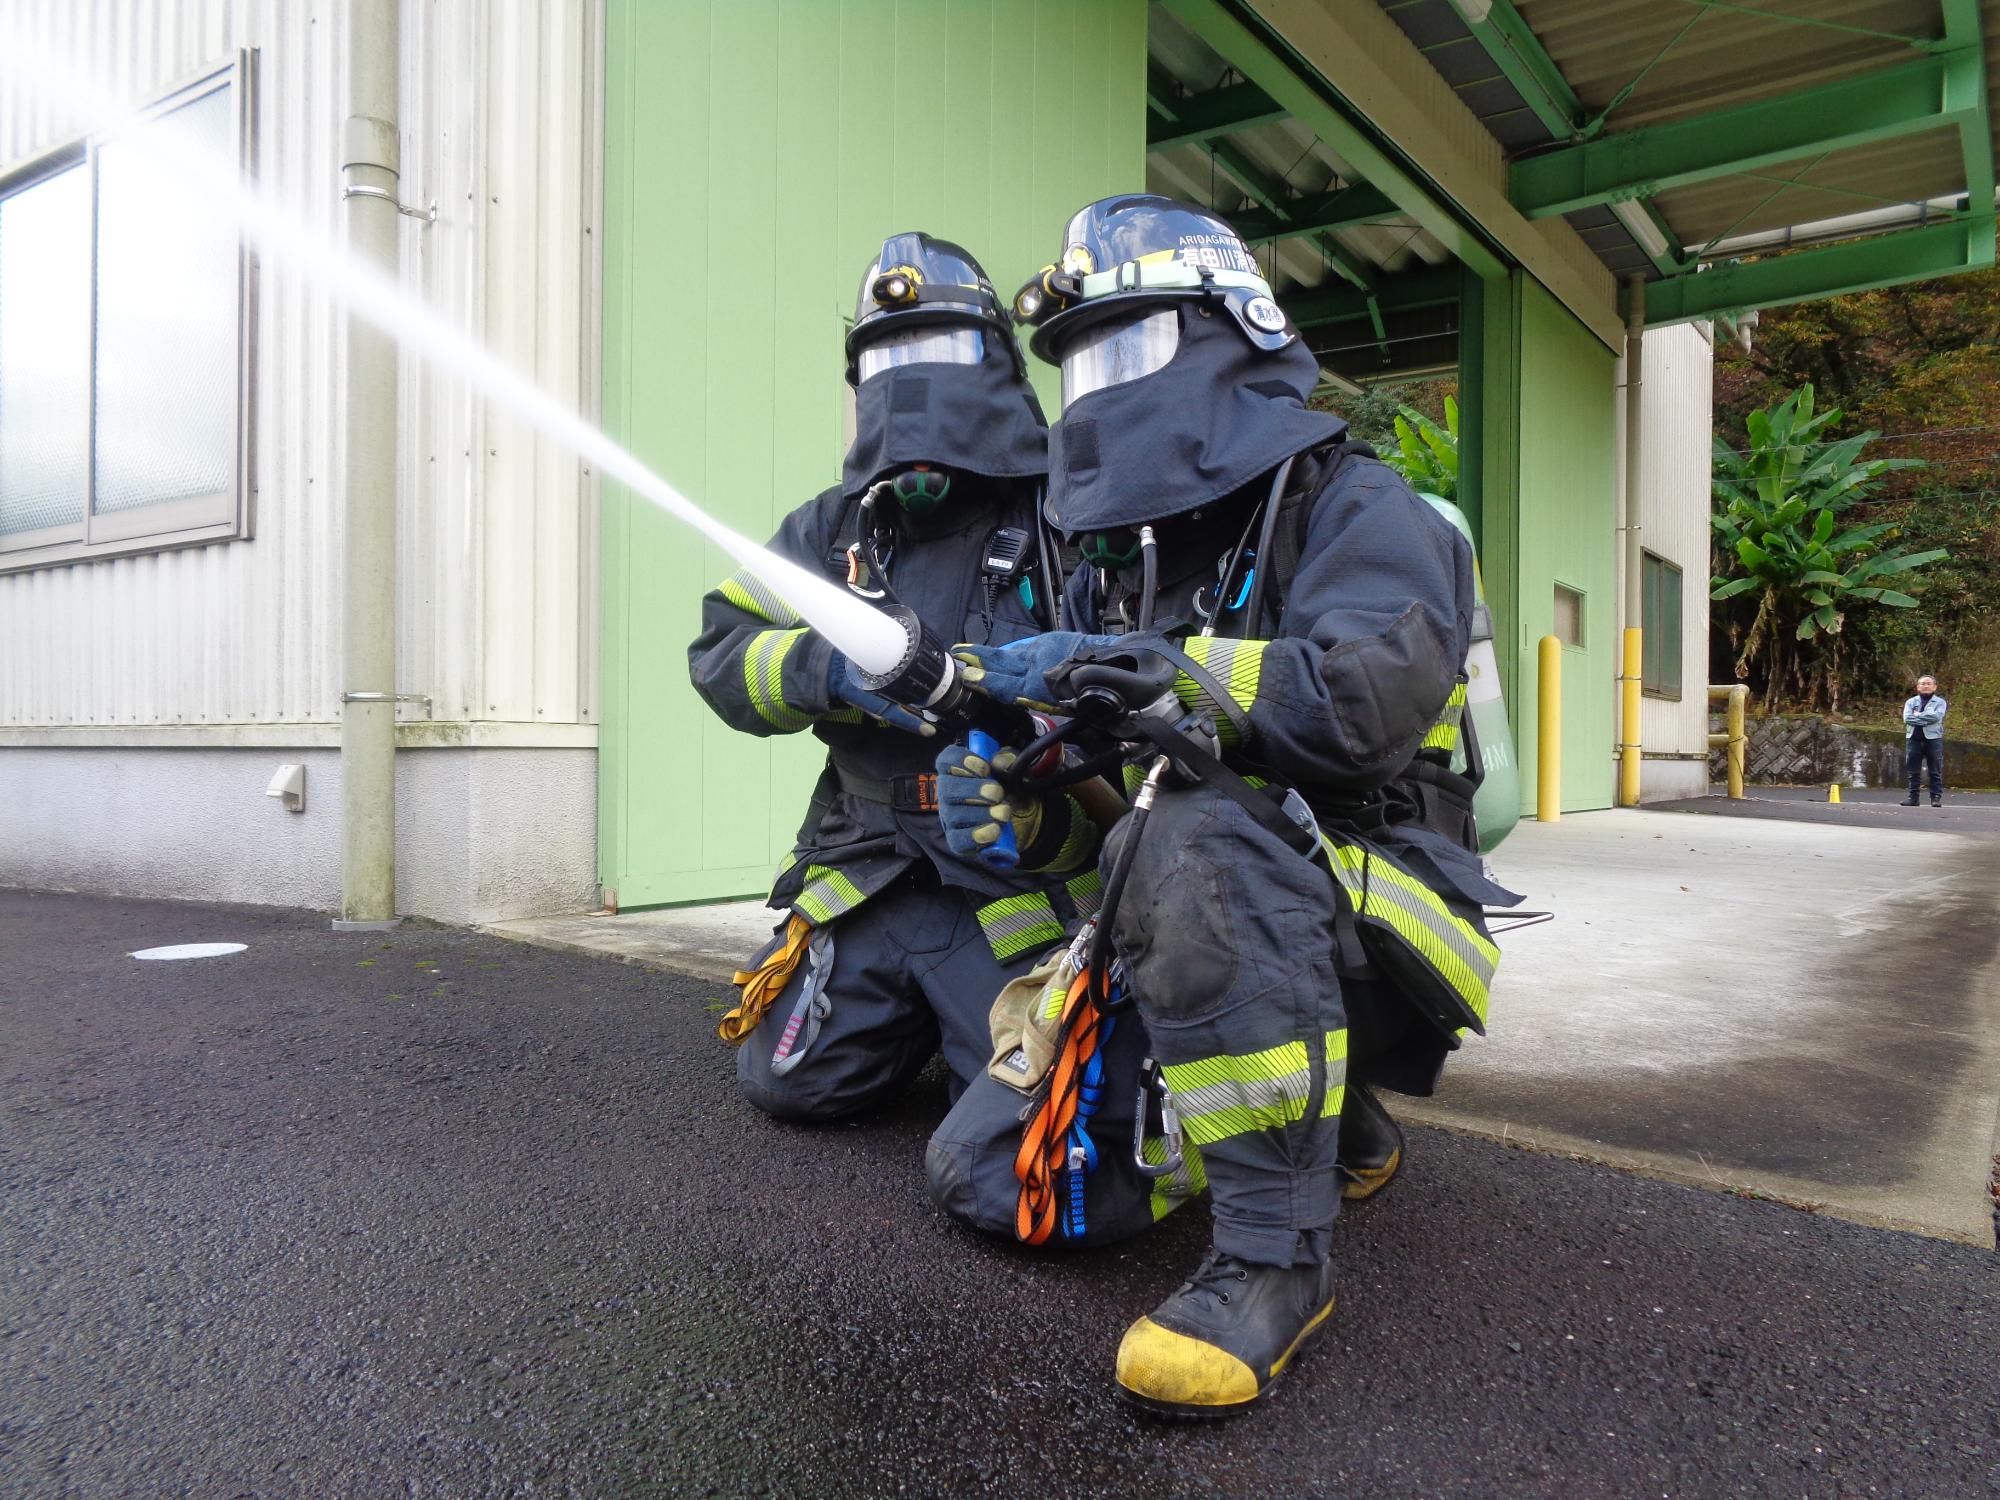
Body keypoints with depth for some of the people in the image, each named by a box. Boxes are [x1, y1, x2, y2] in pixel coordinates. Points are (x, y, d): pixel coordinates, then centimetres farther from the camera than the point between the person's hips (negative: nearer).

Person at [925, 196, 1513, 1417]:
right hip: (1189, 932, 8)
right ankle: (1338, 1126, 16)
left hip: (1371, 903, -7)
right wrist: (1009, 771, -7)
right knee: (989, 1171, -2)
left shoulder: (1348, 506, -7)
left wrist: (1140, 668, -26)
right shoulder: (1126, 551, 15)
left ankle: (1278, 1249, -26)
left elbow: (1369, 693, -28)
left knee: (1203, 839, -40)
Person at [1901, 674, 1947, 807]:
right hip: (1914, 738, 2)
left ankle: (1936, 797, 1)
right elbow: (1907, 718, -4)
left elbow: (1936, 716, -13)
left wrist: (1918, 715, -6)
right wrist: (1926, 720, -12)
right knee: (1913, 771, 4)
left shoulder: (1940, 702, 7)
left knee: (1935, 771, -1)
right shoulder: (1911, 702, 12)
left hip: (1933, 738, -2)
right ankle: (1912, 797, 7)